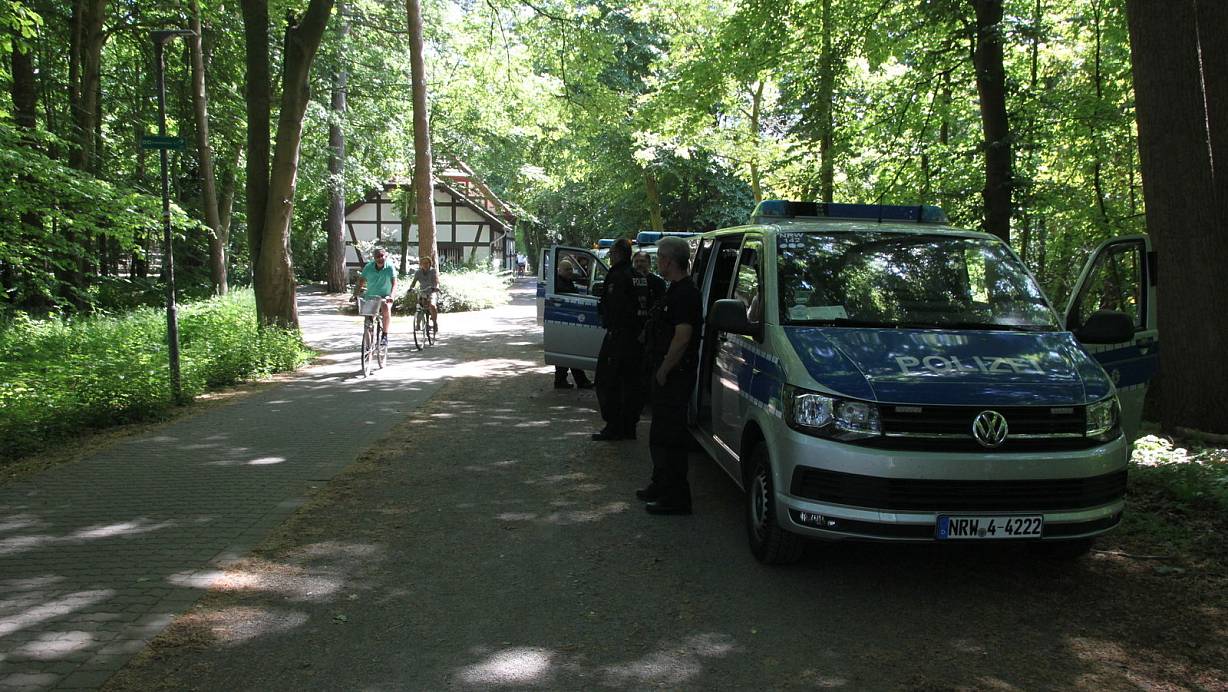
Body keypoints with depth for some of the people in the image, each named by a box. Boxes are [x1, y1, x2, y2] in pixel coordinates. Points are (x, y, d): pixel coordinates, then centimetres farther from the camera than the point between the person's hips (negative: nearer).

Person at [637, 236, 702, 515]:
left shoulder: (685, 293, -18)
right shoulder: (676, 291, 16)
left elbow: (682, 337, -25)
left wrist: (663, 370, -19)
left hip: (674, 375, -11)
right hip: (667, 374, 11)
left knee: (670, 437, -6)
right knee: (661, 434, 20)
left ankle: (676, 498, 1)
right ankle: (662, 486, 33)